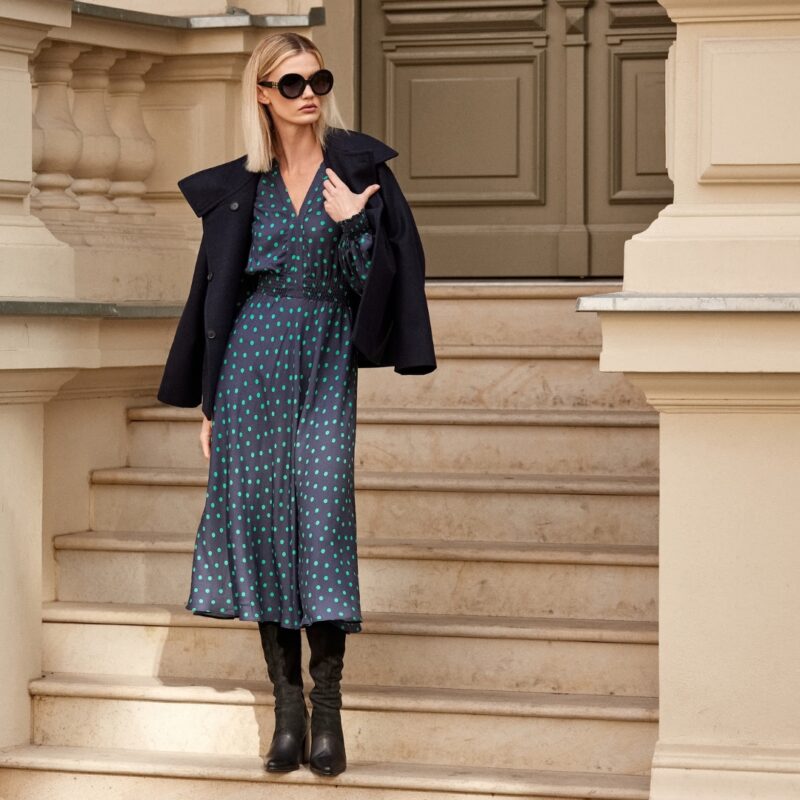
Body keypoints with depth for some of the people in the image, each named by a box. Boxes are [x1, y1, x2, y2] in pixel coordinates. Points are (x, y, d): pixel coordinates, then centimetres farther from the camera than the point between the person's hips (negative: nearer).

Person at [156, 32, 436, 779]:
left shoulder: (359, 167, 3)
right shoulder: (240, 185, 9)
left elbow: (377, 279, 0)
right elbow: (215, 290, 12)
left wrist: (350, 226, -18)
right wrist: (207, 402, 9)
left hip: (327, 361, -2)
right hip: (252, 359, 2)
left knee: (323, 515, -11)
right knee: (260, 513, -2)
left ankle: (327, 710, -8)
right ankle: (287, 708, 3)